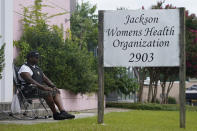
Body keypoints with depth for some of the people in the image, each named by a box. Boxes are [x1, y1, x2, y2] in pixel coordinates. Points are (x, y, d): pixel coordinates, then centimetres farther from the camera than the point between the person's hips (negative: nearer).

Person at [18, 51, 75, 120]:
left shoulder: (37, 68, 23)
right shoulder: (24, 68, -7)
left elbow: (45, 78, 19)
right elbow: (30, 81, -23)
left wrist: (54, 86, 2)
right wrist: (43, 87, -30)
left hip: (40, 87, 9)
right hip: (31, 89, -9)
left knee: (56, 92, -8)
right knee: (48, 93, -31)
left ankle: (63, 111, -23)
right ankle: (55, 114, -24)